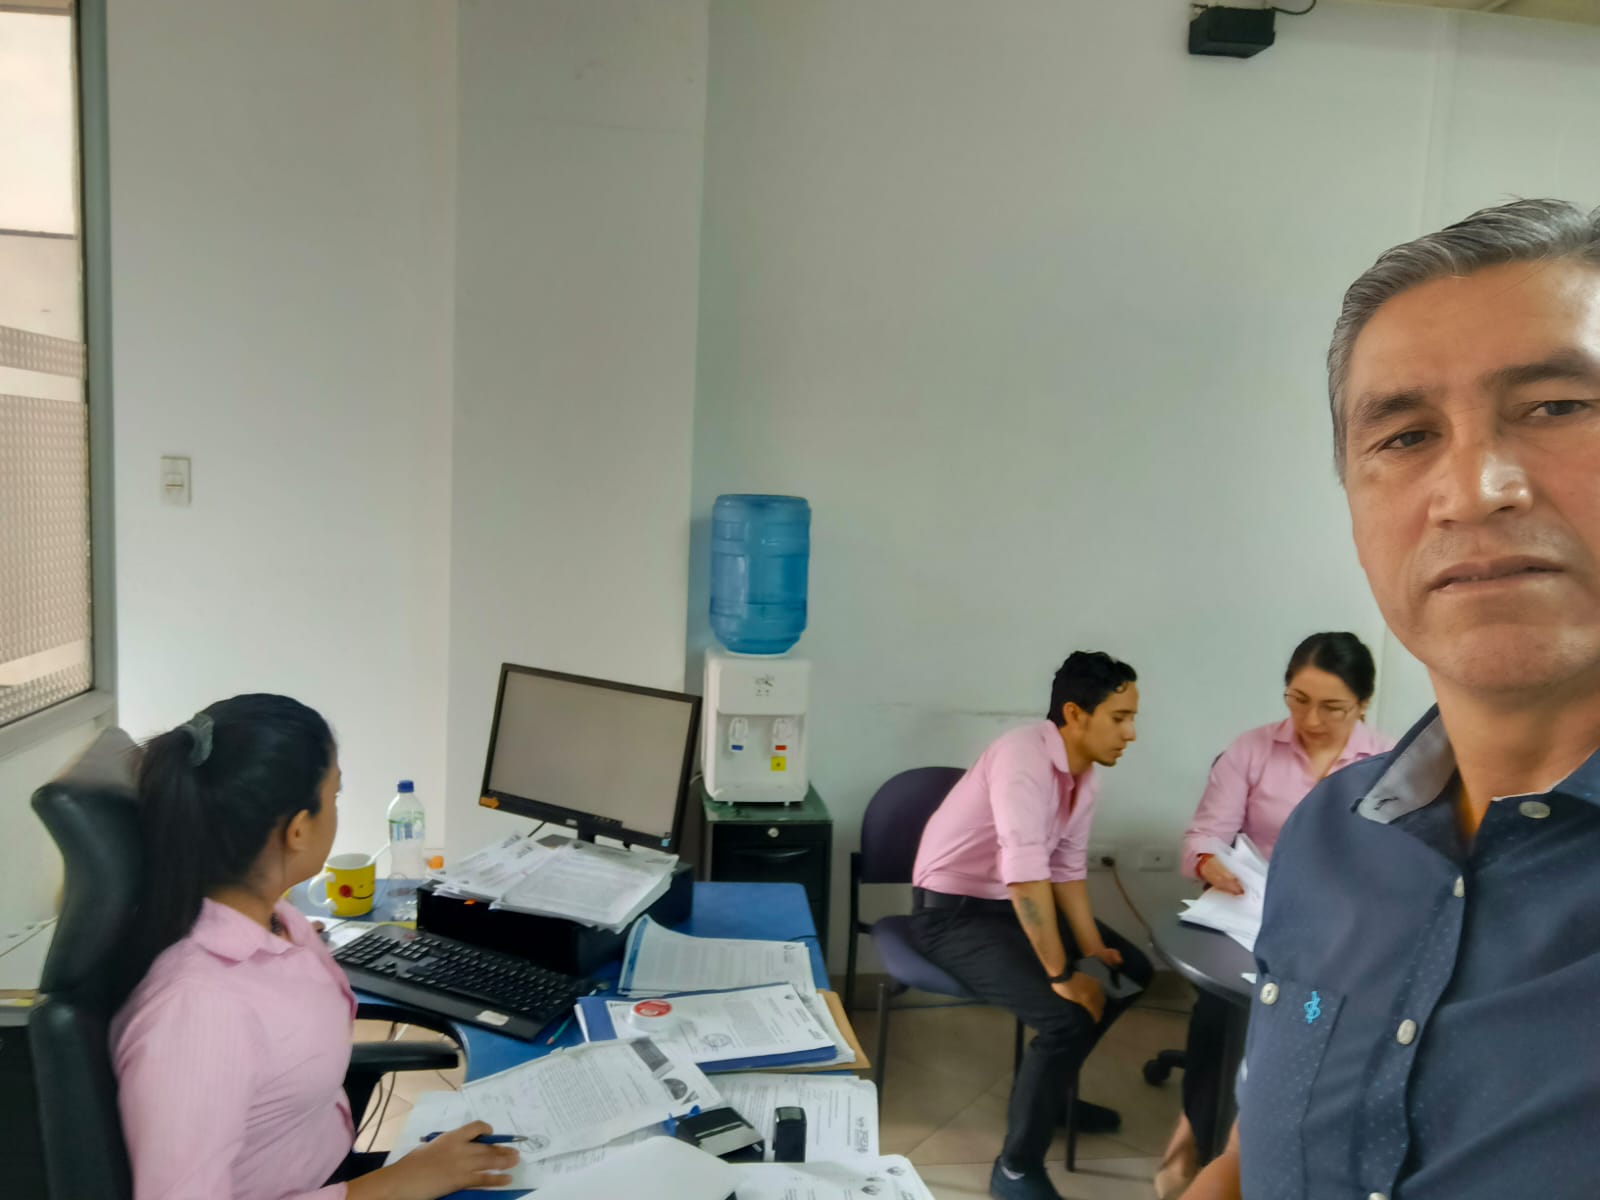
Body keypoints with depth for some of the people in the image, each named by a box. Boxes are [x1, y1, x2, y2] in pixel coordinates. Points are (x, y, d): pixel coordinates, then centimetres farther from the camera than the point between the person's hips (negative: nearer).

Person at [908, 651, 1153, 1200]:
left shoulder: (1084, 770, 1)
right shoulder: (1024, 757, -28)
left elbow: (1067, 867, 4)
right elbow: (1026, 873, -33)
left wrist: (1091, 948, -6)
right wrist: (1061, 975, -28)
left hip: (1015, 903, 10)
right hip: (951, 911, -9)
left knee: (1131, 970, 11)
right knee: (1068, 1016, -23)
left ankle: (1046, 1090, 28)